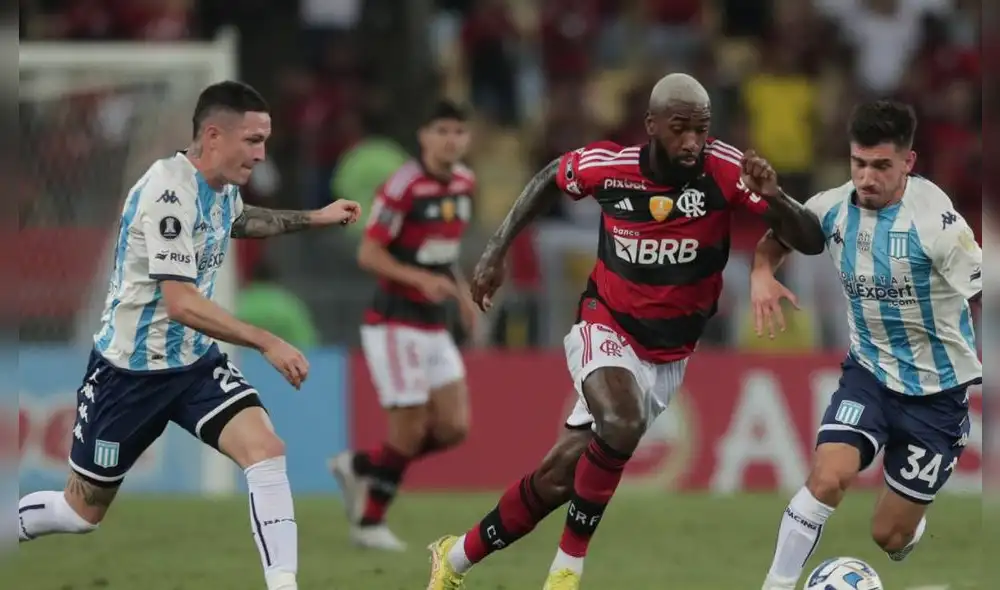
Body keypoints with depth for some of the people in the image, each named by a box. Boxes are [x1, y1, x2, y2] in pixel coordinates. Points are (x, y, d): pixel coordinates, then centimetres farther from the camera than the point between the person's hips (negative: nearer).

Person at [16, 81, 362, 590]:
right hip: (130, 369, -7)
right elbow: (181, 303, -32)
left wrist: (313, 219, 24)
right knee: (83, 511, 7)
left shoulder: (223, 185, 1)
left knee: (266, 449, -18)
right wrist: (267, 344, -33)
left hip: (195, 361, 7)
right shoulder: (171, 190, -26)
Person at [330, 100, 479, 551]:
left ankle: (360, 467, 21)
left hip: (434, 328, 8)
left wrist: (461, 291, 10)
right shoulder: (403, 187, -17)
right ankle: (369, 523, 14)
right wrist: (420, 278, -28)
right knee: (409, 432, -5)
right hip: (395, 324, -8)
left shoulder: (464, 183, 8)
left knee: (453, 428, 2)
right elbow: (368, 253, -16)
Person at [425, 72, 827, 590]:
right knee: (622, 425, -31)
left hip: (674, 352, 2)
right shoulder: (607, 167, -16)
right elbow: (550, 177, 8)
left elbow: (811, 241, -22)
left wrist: (774, 198, -42)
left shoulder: (725, 170, -19)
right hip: (608, 330, -2)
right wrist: (496, 251, 7)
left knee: (560, 473, 1)